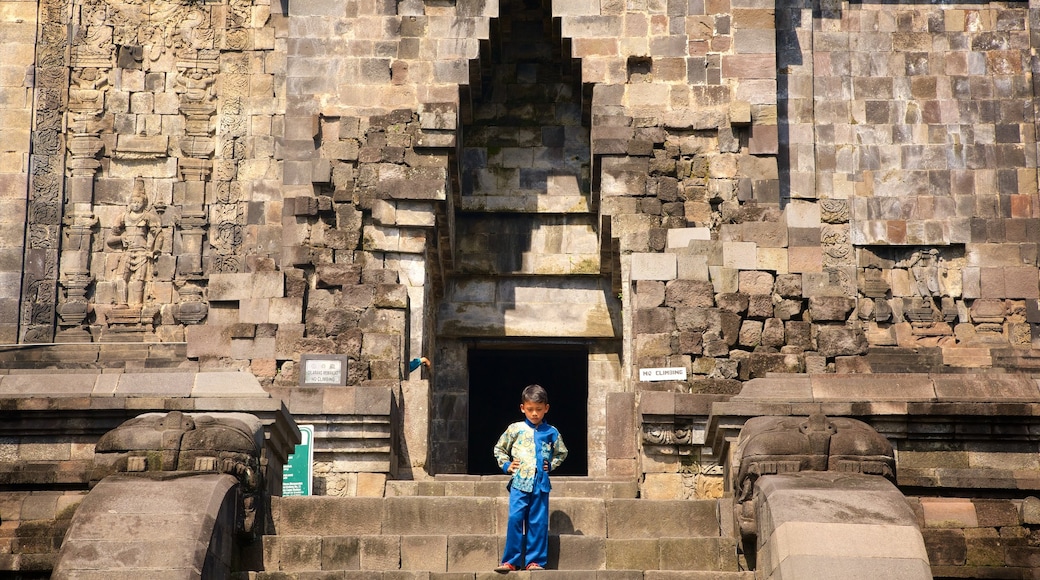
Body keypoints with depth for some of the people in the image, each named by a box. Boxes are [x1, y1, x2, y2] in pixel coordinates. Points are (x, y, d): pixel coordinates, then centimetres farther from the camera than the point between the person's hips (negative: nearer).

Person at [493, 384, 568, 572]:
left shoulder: (551, 432, 8)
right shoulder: (515, 429, 6)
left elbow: (562, 453, 23)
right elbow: (499, 449, 16)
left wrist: (551, 465, 8)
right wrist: (506, 465, 3)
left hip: (541, 483, 1)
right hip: (519, 481, -1)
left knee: (539, 522, 2)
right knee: (515, 518, -10)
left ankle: (535, 560, 8)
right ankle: (511, 561, -4)